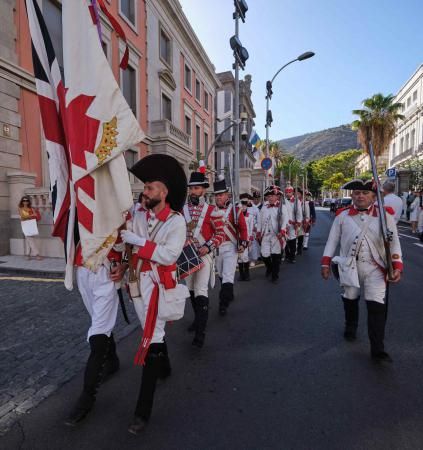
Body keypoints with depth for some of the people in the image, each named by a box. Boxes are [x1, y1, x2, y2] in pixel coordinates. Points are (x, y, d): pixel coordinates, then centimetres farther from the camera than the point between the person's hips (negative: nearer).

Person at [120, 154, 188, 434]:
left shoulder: (176, 221, -12)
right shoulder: (139, 219, 2)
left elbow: (169, 255, -22)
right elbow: (123, 242, 3)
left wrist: (137, 241, -21)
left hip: (159, 287, -5)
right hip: (139, 284, 6)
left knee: (152, 340, -2)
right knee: (153, 333, 23)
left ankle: (143, 411, 10)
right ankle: (164, 369, 51)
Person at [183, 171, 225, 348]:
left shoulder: (212, 210, -6)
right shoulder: (182, 209, 4)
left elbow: (220, 234, -7)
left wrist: (208, 247, -20)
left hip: (204, 255, -5)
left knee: (201, 291, -9)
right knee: (191, 289, 17)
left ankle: (200, 332, -3)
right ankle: (198, 318, 38)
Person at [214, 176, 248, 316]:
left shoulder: (235, 210, -4)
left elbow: (243, 228, -3)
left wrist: (243, 243, -11)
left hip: (230, 247, -4)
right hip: (216, 247, 4)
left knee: (228, 276, -7)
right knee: (221, 275, 19)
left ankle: (223, 304, 1)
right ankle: (229, 295, 41)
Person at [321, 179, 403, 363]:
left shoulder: (385, 215, -2)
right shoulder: (342, 216, -1)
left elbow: (394, 243, 0)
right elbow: (332, 240, 3)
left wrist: (397, 266, -10)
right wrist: (326, 263, -1)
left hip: (375, 268, -1)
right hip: (350, 266, 1)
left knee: (377, 306, -5)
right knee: (350, 299, 17)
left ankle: (377, 349, 7)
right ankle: (350, 328, 44)